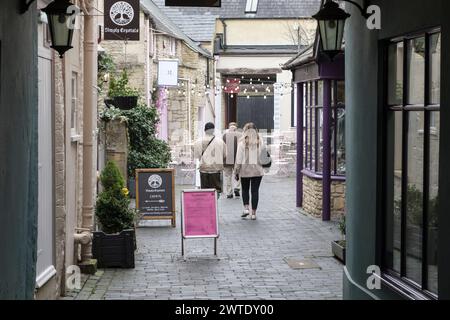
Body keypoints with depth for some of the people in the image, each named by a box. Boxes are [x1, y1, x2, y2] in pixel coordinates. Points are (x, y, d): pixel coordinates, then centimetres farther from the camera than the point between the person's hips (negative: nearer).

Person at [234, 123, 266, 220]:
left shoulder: (242, 142, -8)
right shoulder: (260, 142, -2)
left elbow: (239, 158, -6)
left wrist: (237, 172, 0)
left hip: (245, 169, -1)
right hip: (257, 170, 1)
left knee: (245, 190, 16)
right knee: (255, 191, 6)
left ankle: (246, 208, 0)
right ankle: (253, 213, 6)